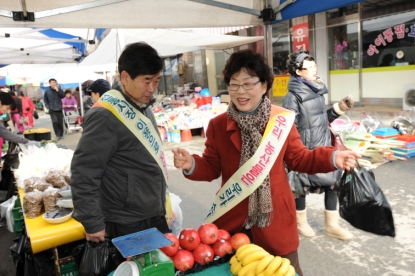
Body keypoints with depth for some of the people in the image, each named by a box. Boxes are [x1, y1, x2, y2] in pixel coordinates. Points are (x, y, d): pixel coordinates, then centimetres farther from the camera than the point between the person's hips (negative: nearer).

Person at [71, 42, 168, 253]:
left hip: (155, 216, 8)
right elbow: (83, 173, -21)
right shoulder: (106, 116, -23)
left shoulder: (142, 106, 5)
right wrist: (93, 224, -16)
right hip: (128, 226, -8)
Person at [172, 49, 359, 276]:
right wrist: (191, 165, -21)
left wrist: (332, 158, -13)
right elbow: (211, 168, 0)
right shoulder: (217, 125, -4)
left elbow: (298, 158, 2)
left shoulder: (282, 119, -5)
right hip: (232, 219, 1)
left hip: (274, 217, 0)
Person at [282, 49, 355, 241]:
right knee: (301, 186, 10)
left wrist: (339, 108, 5)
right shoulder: (293, 97, -17)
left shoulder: (317, 92, 8)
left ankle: (332, 225, 30)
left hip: (323, 148, 8)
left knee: (332, 182, 13)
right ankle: (300, 222, 33)